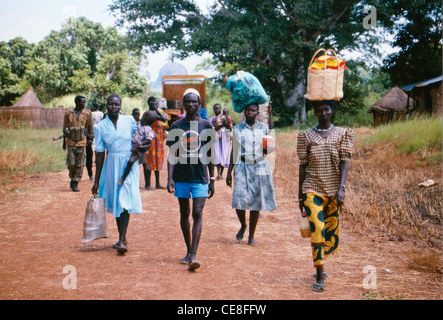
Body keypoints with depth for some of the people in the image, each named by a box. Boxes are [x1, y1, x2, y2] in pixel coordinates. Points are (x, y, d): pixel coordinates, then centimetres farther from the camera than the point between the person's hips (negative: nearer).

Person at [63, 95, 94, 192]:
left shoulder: (87, 113, 1)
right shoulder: (68, 113, 1)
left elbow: (90, 126, 12)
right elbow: (65, 127, 11)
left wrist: (90, 138, 11)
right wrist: (64, 140, 13)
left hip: (82, 142, 0)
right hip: (71, 142, 0)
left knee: (80, 164, 1)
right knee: (71, 163, 0)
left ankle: (75, 183, 9)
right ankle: (72, 178, 25)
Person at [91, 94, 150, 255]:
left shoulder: (129, 120, 1)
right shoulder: (100, 127, 1)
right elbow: (99, 154, 3)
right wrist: (96, 181, 3)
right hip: (112, 165, 2)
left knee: (125, 201, -12)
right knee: (115, 202, 10)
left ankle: (122, 241, -12)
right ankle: (122, 237, 25)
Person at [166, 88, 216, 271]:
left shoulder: (206, 126, 4)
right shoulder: (177, 126, 4)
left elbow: (210, 155, 8)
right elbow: (172, 154, 3)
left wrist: (212, 180, 6)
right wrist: (170, 178, -9)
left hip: (200, 177, -2)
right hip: (181, 177, 2)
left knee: (197, 213, -11)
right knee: (184, 214, 10)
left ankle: (193, 255, -14)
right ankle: (188, 251, 24)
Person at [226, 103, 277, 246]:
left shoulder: (263, 127, 9)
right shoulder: (238, 128, 7)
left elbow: (272, 145, 15)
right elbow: (234, 151, 10)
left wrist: (268, 148, -10)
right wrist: (229, 172, 8)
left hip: (260, 167, 1)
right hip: (242, 166, -1)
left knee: (256, 202, 2)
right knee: (239, 199, -14)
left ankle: (251, 236, 14)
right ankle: (243, 225, 17)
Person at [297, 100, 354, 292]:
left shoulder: (342, 134, 5)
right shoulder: (306, 136, 5)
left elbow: (344, 162, -4)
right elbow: (303, 166, 7)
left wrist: (341, 188, -16)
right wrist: (300, 195, 7)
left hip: (334, 191, 1)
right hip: (313, 190, -1)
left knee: (332, 236, 5)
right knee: (317, 230, -14)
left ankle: (319, 263, 33)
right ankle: (320, 276, -5)